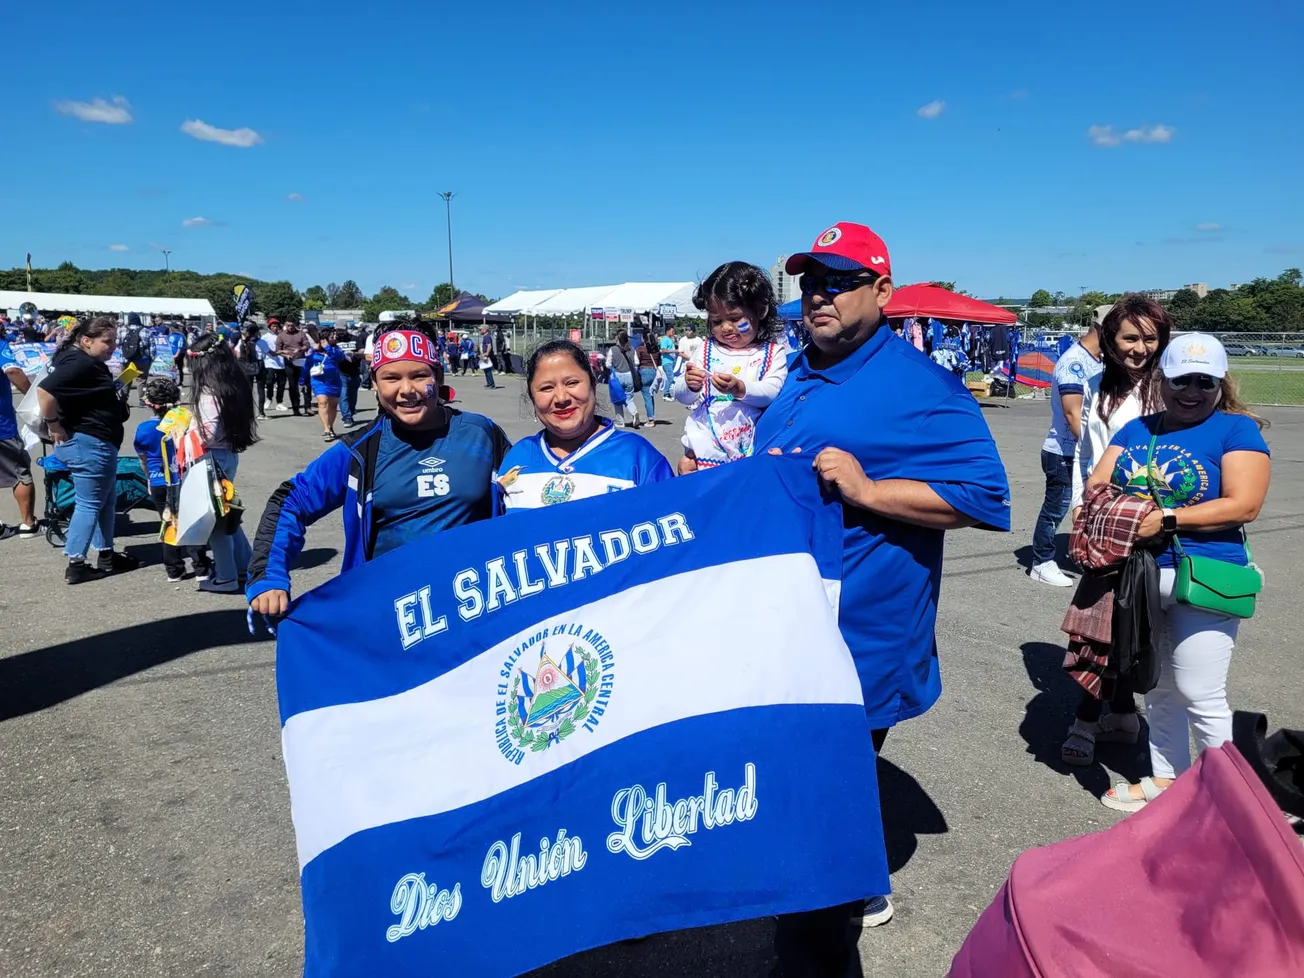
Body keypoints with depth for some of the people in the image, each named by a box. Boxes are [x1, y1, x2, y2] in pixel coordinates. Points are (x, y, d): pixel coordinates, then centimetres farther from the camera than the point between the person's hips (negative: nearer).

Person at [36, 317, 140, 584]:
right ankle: (75, 566, 3)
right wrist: (55, 426, -22)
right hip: (88, 444, -11)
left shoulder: (89, 362, 13)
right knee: (89, 504, -3)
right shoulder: (79, 363, -20)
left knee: (106, 500, 19)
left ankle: (106, 555, 28)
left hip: (98, 444, 11)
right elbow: (45, 391, -31)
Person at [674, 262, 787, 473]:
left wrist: (741, 389, -28)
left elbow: (774, 392, -12)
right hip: (705, 445, 2)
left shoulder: (772, 353, 2)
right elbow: (682, 397, 6)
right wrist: (689, 386, -18)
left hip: (748, 448, -1)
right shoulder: (707, 351, 9)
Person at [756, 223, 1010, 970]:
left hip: (859, 637, -8)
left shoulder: (921, 385, -14)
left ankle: (815, 954, 21)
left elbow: (986, 498, -19)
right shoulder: (800, 378, 12)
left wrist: (864, 489, -25)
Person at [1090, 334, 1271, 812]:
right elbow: (1096, 484, 6)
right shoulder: (1137, 429, 11)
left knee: (1200, 694, -1)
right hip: (1138, 578, 6)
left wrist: (1165, 520, -21)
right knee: (1158, 688, 17)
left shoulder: (1237, 430, -5)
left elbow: (1243, 505, -16)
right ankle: (1164, 778, 32)